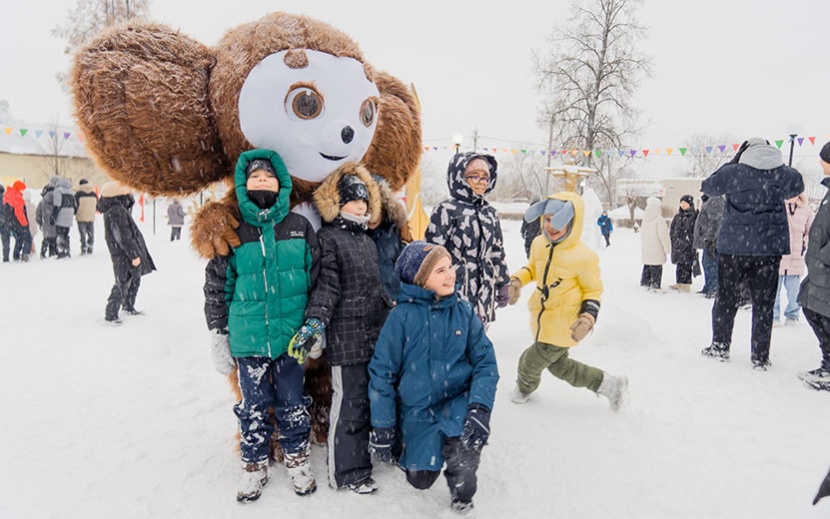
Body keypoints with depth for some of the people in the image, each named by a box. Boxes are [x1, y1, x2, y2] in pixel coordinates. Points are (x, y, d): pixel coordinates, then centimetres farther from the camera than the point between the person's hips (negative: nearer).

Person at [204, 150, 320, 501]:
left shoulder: (300, 227, 0)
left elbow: (317, 278, 6)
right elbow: (216, 288, 5)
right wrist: (218, 337, 5)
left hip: (292, 336, 0)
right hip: (248, 338, 0)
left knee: (292, 401, 12)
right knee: (253, 405, 12)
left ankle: (297, 459, 34)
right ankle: (255, 465, 33)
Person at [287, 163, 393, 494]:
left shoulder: (367, 241, 17)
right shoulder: (328, 238, -7)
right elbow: (326, 284, -17)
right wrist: (315, 322, -29)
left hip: (377, 334, 8)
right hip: (346, 336, -8)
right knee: (350, 403, -1)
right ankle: (348, 473, 13)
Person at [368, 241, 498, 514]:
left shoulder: (464, 310, -8)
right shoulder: (402, 316, -14)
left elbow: (485, 361, -6)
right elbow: (382, 371, -8)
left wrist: (480, 407, -22)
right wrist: (382, 428, -6)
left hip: (457, 399, 0)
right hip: (417, 409, 0)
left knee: (465, 441, -28)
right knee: (420, 479, 3)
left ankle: (462, 494, 7)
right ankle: (405, 445, 39)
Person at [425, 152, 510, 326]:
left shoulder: (489, 212, 15)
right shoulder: (446, 210, -7)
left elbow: (497, 251, 20)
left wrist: (503, 284, 19)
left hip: (484, 291, 6)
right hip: (454, 290, -6)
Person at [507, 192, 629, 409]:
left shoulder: (583, 257, -24)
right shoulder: (539, 244, -5)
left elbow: (593, 291, -10)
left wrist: (588, 318, -23)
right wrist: (517, 280, -1)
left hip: (562, 329, -8)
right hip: (542, 321, 8)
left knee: (530, 363, 8)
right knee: (558, 365, 23)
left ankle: (525, 387, 45)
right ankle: (609, 385, 38)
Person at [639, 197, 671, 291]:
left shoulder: (645, 219, 8)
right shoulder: (659, 220, -16)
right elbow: (664, 236, -15)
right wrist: (667, 249, -6)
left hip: (645, 249, 7)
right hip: (656, 251, -7)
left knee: (646, 267, 16)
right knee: (656, 269, -2)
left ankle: (644, 284, 21)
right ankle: (655, 286, -1)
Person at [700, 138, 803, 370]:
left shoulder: (734, 172, -7)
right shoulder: (784, 173, 4)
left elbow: (708, 186, 7)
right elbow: (798, 186, 24)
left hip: (734, 246, -2)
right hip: (770, 248, 2)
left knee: (726, 298, 11)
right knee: (763, 303, 8)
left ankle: (720, 347, 19)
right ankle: (760, 357, 12)